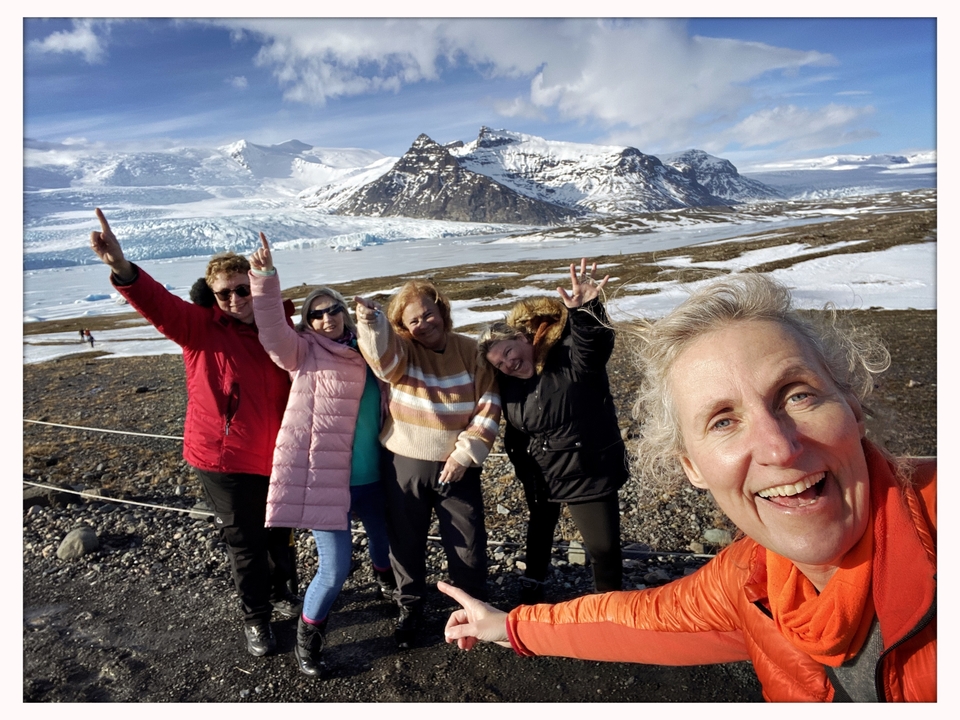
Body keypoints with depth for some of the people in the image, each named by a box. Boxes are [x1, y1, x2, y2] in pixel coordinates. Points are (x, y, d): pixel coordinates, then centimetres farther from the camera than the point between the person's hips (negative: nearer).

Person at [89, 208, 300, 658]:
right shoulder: (200, 327, -11)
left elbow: (294, 387, 10)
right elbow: (158, 303, -31)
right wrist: (122, 268, -50)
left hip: (275, 457, 4)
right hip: (224, 462, -3)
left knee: (280, 533, 21)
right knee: (244, 544, 11)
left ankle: (283, 594, 47)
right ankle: (256, 618, 34)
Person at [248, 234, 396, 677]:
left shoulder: (363, 350, 7)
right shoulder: (304, 353, -6)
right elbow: (273, 332, -26)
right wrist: (265, 278, -35)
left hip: (371, 476, 6)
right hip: (323, 476, -5)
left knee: (383, 537, 26)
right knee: (335, 569, -4)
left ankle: (385, 581, 61)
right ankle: (308, 636, 26)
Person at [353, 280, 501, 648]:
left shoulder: (470, 350, -4)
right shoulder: (399, 349, -6)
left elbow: (488, 406, -6)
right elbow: (384, 358, -31)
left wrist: (465, 453, -12)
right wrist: (370, 323, -51)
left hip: (456, 465, 0)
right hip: (404, 464, 0)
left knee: (468, 542, 11)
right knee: (406, 540, 14)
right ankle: (410, 605, 39)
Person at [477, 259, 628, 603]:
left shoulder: (571, 357, -23)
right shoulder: (509, 383, -4)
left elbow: (596, 343, -44)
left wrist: (585, 310, -61)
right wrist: (522, 465, 9)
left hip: (590, 472, -5)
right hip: (539, 474, 6)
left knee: (605, 548, 2)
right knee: (540, 529, 27)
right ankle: (532, 584, 51)